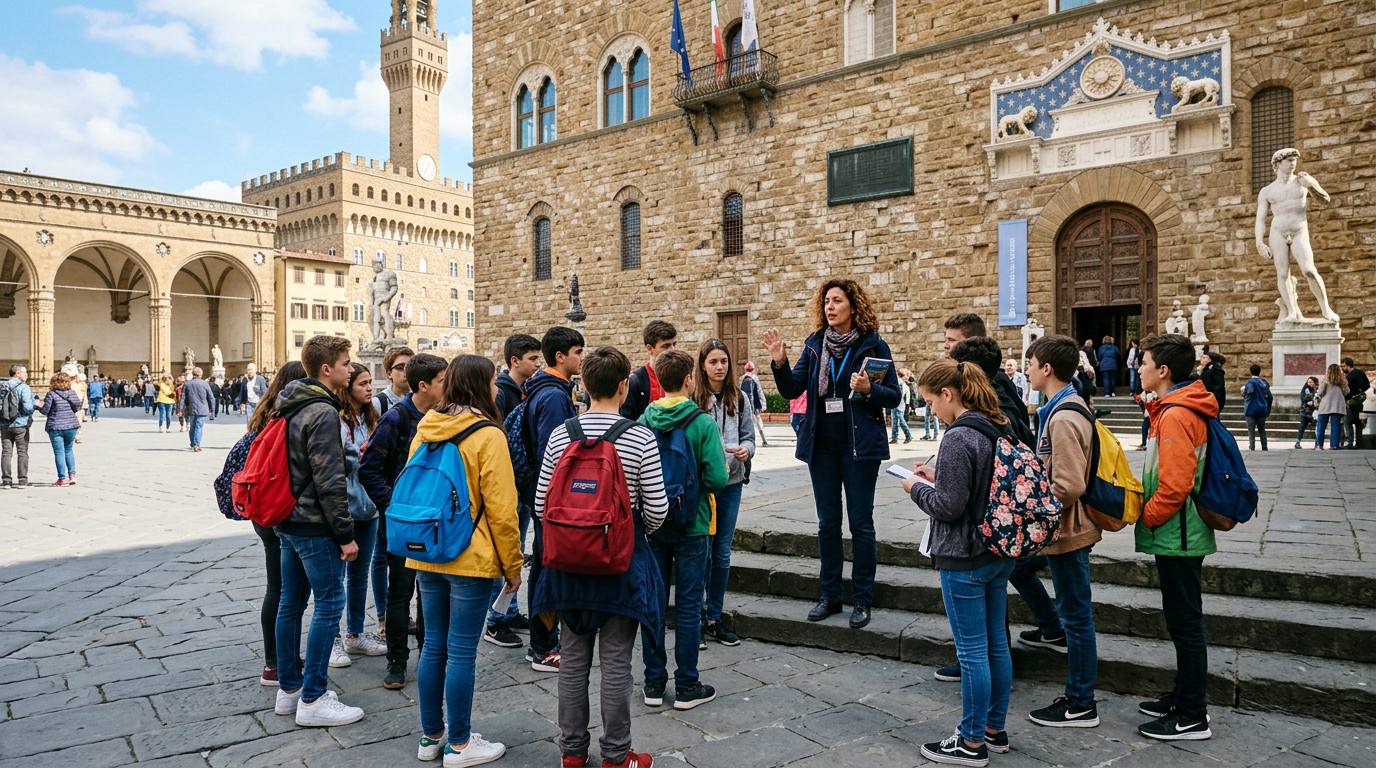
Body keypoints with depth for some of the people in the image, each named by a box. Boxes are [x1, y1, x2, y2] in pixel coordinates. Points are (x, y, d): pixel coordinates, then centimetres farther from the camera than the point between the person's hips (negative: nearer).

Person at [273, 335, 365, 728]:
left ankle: (288, 688, 26)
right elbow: (330, 481, -22)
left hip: (287, 521, 10)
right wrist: (346, 533, -17)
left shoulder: (292, 408, 11)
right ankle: (312, 699, 3)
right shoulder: (323, 412, -18)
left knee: (290, 603, 15)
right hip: (315, 526, -10)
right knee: (329, 605, -3)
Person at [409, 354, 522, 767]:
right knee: (462, 653, 2)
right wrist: (512, 565, -5)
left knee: (434, 647, 15)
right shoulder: (488, 435, -13)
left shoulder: (425, 430, 7)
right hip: (471, 560, -7)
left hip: (426, 558, 7)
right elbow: (501, 509, -14)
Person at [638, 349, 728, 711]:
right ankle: (687, 687, 16)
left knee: (653, 602, 12)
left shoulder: (643, 422, -5)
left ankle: (654, 683, 21)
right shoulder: (703, 423, -14)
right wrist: (700, 481, 3)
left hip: (651, 524, 3)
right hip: (691, 526, -3)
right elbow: (718, 478, -18)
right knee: (688, 606, 7)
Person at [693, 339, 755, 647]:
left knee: (722, 554, 12)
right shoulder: (691, 399, -8)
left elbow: (749, 437, 10)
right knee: (701, 553, 2)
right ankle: (695, 620, 17)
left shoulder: (740, 399, 6)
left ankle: (714, 619, 25)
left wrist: (745, 450, -11)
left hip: (731, 483, 4)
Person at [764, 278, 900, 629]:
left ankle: (862, 599, 14)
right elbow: (792, 389, -1)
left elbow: (894, 396, -3)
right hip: (822, 446, 4)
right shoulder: (815, 345, 6)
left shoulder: (872, 344, -4)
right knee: (827, 523, 11)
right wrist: (779, 363, -17)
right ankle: (830, 595, 22)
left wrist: (868, 390, -21)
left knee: (860, 523, 3)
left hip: (859, 446, -4)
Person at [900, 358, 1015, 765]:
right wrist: (936, 475, 10)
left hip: (964, 560, -9)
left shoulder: (958, 438, -22)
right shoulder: (1000, 429, 6)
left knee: (972, 652, 3)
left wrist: (917, 488, -5)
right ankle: (995, 729, 32)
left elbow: (949, 506, -22)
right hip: (999, 553, 9)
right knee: (996, 644, 18)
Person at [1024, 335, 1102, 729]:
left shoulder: (1063, 418, -21)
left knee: (1076, 615, 1)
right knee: (1074, 613, 17)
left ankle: (1081, 706, 13)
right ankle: (1076, 694, 28)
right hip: (1067, 530, 10)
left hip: (1066, 532, -10)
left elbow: (1068, 487, -26)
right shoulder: (1068, 408, 10)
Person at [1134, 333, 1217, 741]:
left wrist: (1144, 517, -12)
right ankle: (1184, 699, 30)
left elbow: (1175, 486, -25)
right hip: (1179, 535, 10)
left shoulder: (1176, 416, -20)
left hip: (1177, 536, -10)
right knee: (1182, 620, 18)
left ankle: (1191, 718, 9)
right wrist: (1147, 513, 15)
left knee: (1185, 623, -1)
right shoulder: (1182, 409, 13)